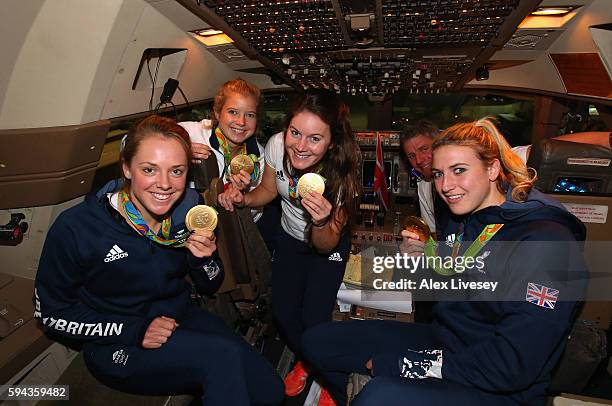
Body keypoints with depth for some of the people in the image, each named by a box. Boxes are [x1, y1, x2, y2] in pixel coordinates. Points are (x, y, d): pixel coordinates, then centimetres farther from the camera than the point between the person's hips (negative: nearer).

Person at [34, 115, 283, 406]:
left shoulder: (188, 208, -10)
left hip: (181, 317, 5)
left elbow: (210, 286, 1)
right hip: (115, 345, -4)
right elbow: (51, 312, -9)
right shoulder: (76, 229, -21)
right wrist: (135, 330, -18)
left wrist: (203, 260, -22)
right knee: (223, 355, -28)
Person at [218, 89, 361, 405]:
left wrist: (320, 223, -48)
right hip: (290, 239, 4)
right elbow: (268, 190, -4)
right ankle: (304, 361, 37)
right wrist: (242, 199, -24)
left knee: (314, 320, -10)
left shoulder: (341, 173, -33)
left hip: (328, 245, -3)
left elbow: (326, 246, -26)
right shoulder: (277, 145, -26)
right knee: (282, 313, 1)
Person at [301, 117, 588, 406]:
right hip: (440, 341, 8)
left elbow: (514, 366, -25)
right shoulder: (460, 222, 4)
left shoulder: (545, 241, -20)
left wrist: (399, 364, -22)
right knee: (317, 340, 4)